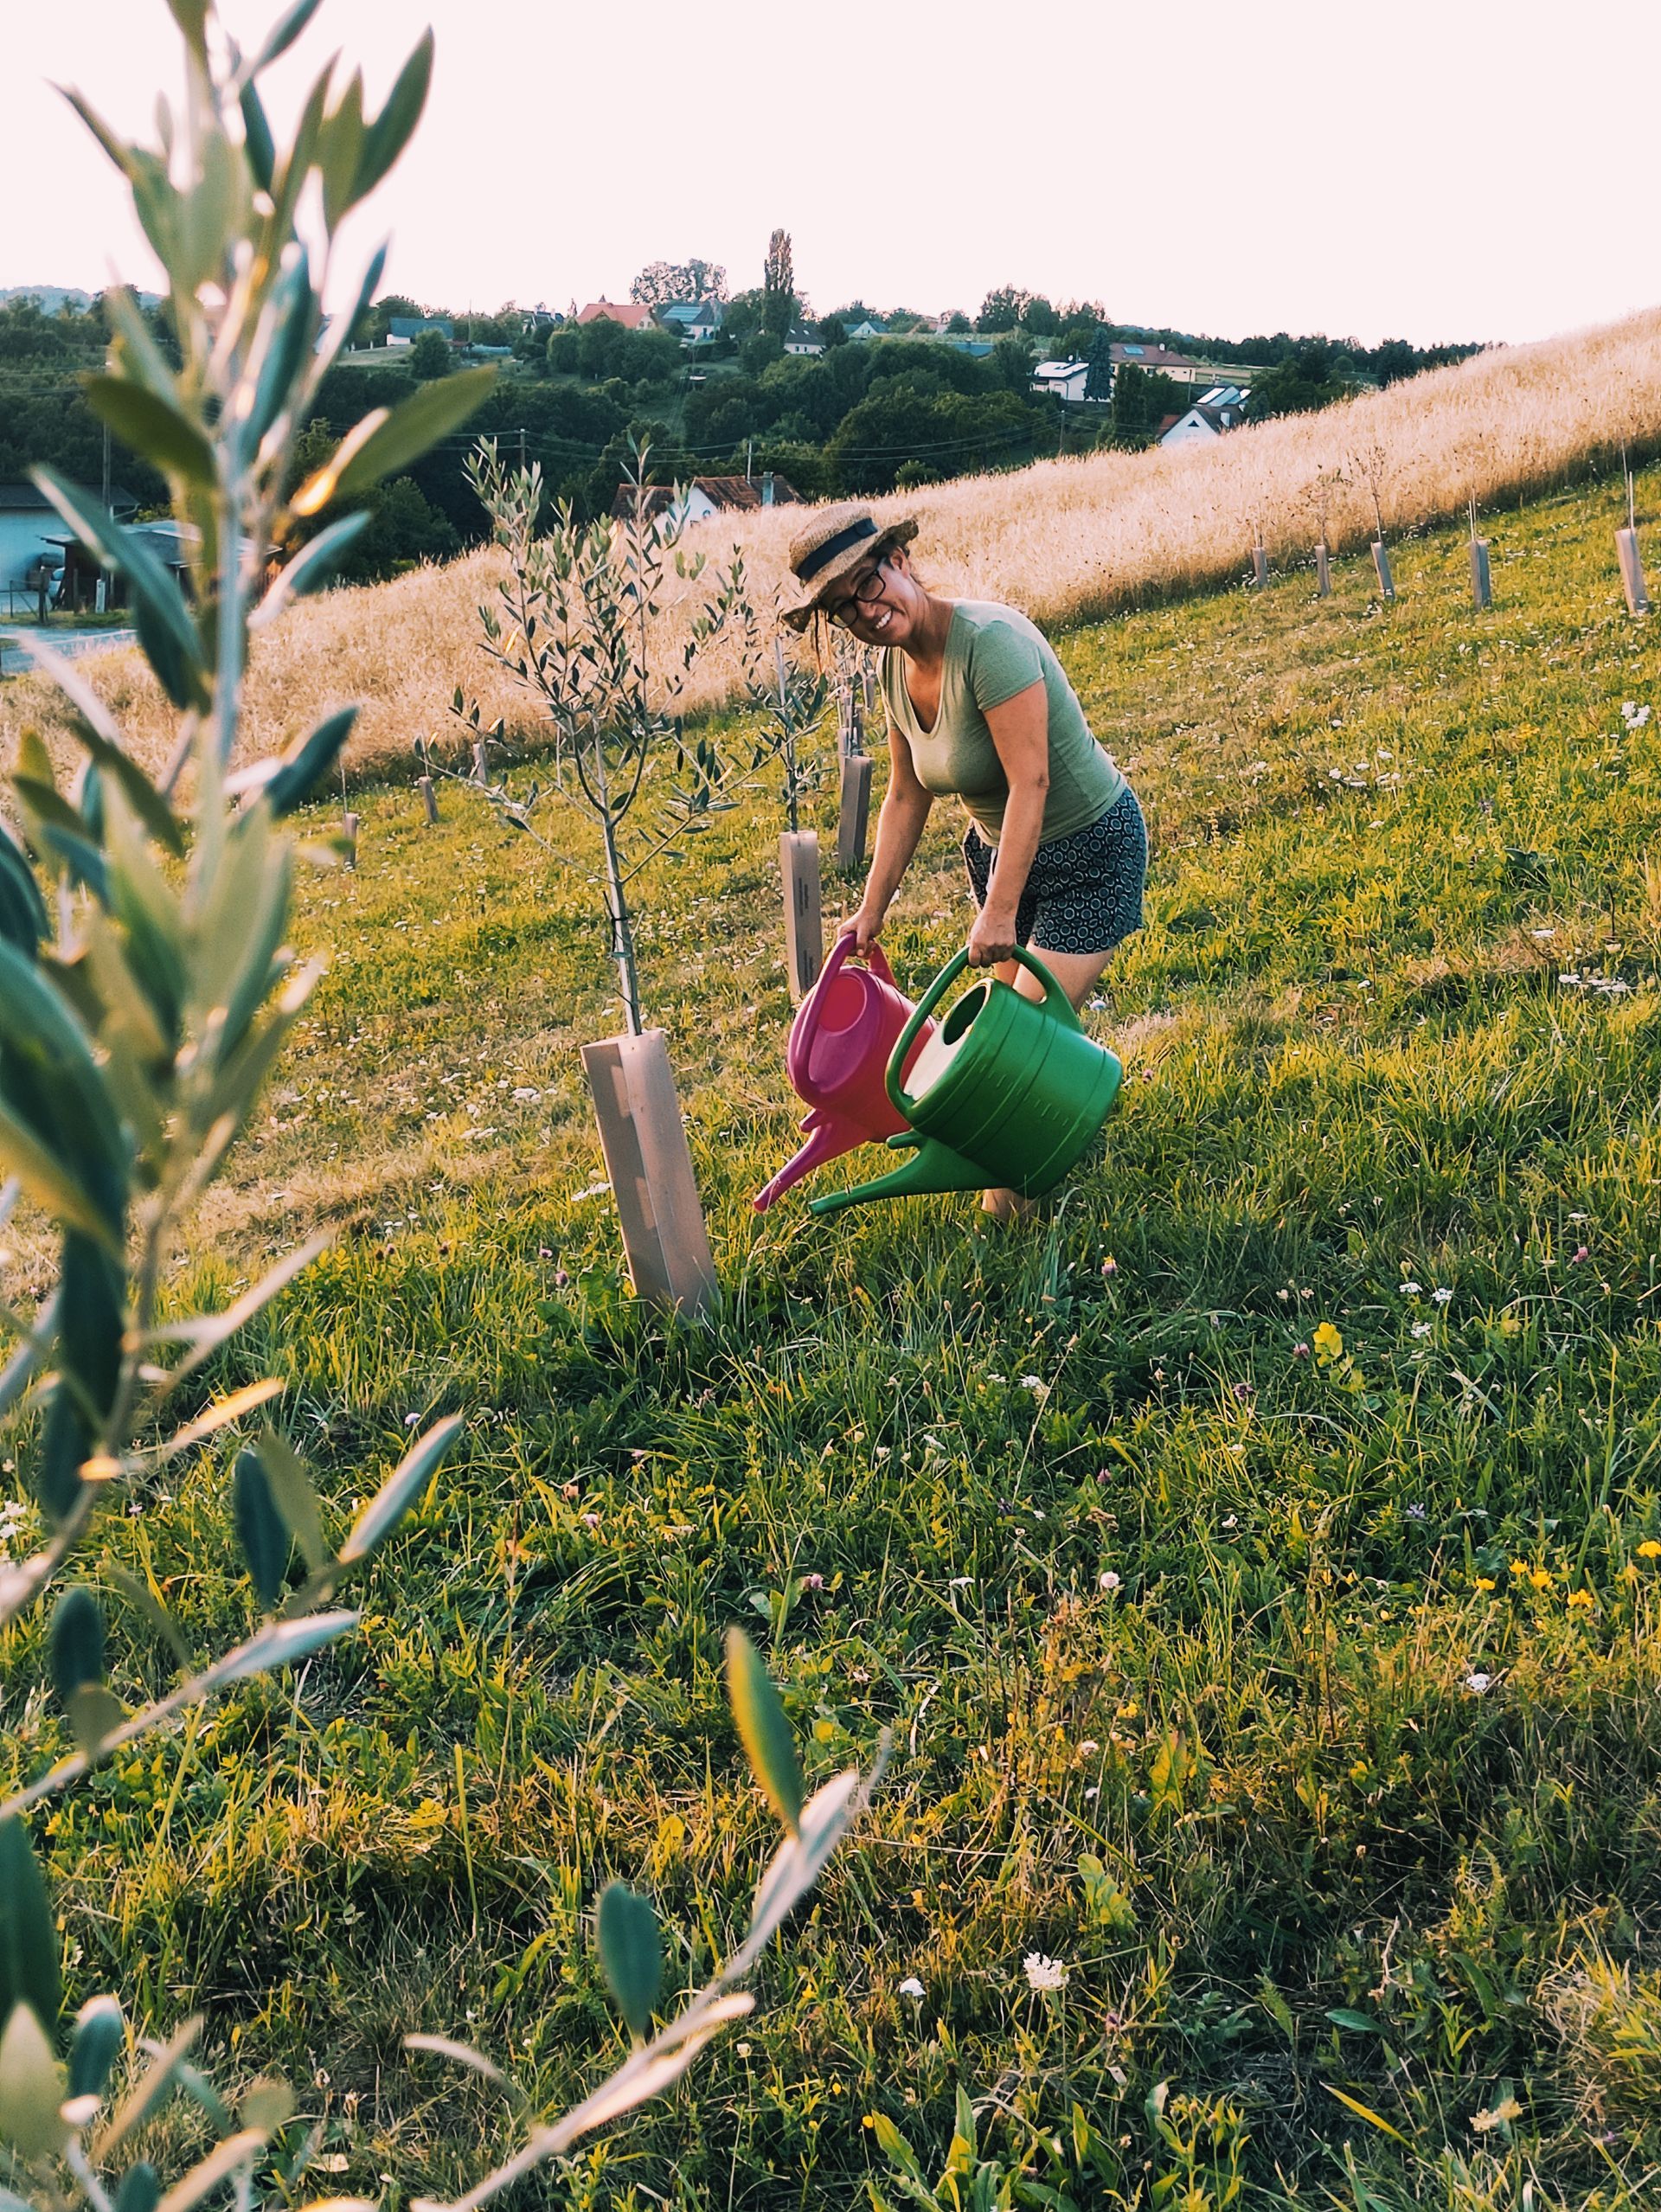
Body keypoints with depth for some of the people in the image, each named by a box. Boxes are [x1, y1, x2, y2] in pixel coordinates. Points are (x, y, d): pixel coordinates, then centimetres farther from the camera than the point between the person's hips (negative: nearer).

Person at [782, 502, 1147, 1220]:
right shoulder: (896, 667, -5)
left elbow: (1030, 783, -33)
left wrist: (999, 914, -36)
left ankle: (1018, 1182, 15)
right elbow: (906, 797, 4)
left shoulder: (989, 640, -30)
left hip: (1089, 850, -7)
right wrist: (871, 909, 4)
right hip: (999, 847, 8)